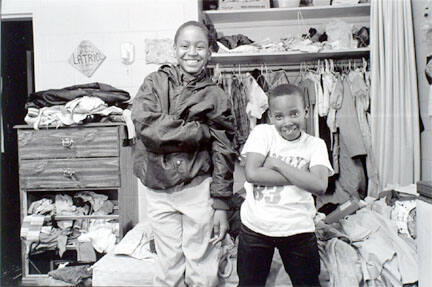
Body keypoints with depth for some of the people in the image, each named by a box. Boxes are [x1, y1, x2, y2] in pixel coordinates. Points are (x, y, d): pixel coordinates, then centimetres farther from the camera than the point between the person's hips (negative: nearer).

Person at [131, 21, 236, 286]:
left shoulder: (216, 97, 1)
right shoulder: (156, 82, 3)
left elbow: (223, 153, 0)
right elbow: (147, 125, -14)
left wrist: (221, 205, -3)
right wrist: (203, 132, -12)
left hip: (198, 189, -1)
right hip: (158, 189, 1)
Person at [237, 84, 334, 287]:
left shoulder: (315, 144, -2)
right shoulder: (262, 133, -4)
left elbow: (319, 185, -17)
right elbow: (252, 173, -17)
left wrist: (276, 163, -16)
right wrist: (299, 177, -16)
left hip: (298, 230, 1)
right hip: (256, 226, 0)